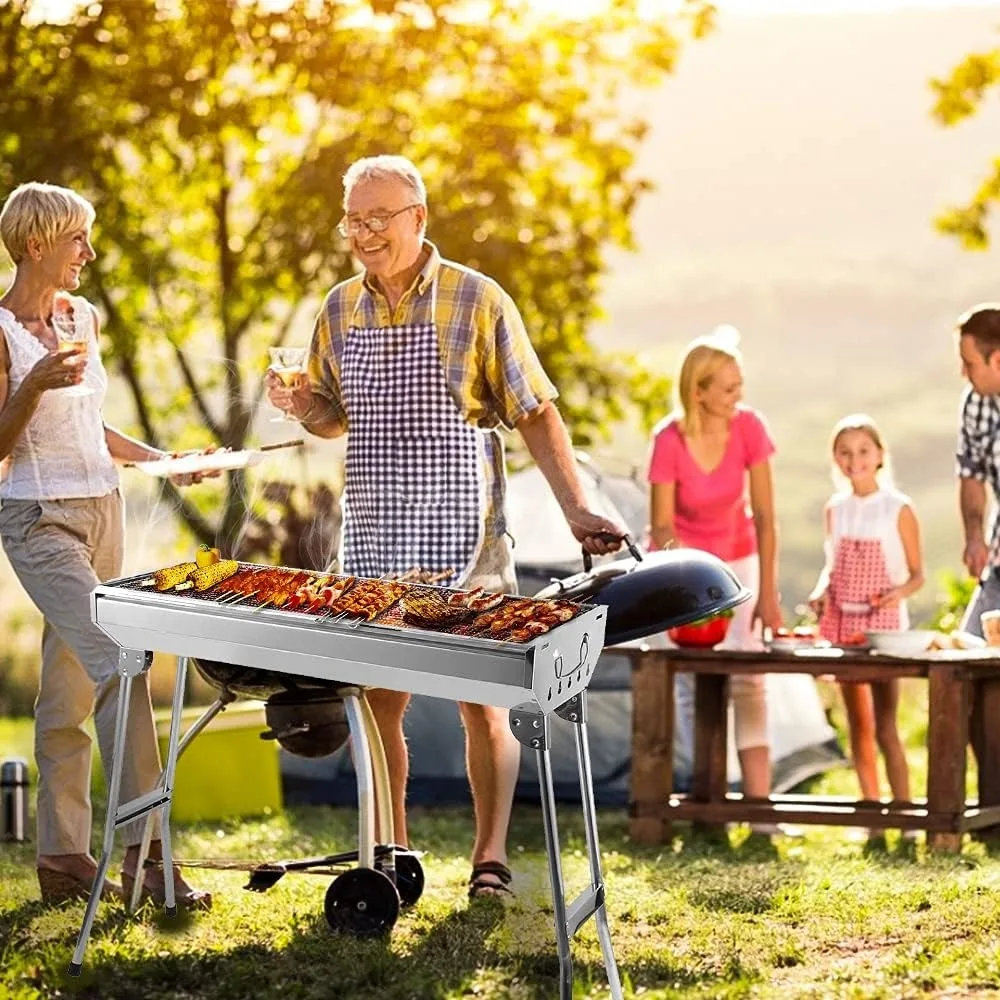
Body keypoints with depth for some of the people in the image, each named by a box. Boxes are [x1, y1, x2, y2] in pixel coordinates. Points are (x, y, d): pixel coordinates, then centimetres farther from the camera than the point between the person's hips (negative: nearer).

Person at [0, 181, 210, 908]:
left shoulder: (83, 317, 11)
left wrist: (157, 458, 10)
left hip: (102, 509, 7)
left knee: (69, 690, 9)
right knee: (120, 665, -17)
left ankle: (63, 856, 14)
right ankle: (143, 849, -15)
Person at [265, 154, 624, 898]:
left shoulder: (478, 301, -5)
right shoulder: (341, 308, 8)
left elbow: (535, 413, -3)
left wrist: (578, 511, -11)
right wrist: (298, 404, -6)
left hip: (462, 536, -4)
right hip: (373, 538, 4)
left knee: (482, 700, 0)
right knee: (379, 699, 7)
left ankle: (491, 856, 11)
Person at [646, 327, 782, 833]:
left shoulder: (748, 428, -17)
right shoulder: (670, 441, -23)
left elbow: (763, 516, -12)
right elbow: (661, 528, -16)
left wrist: (767, 593, -13)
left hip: (737, 561, 2)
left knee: (748, 679, -8)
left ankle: (758, 802, -12)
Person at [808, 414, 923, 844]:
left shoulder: (898, 508, -7)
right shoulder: (836, 509, 7)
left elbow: (917, 574, -3)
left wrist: (900, 591, -23)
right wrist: (821, 591, -4)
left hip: (883, 625, -5)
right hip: (843, 623, 5)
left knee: (885, 726, -10)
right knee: (858, 723, 9)